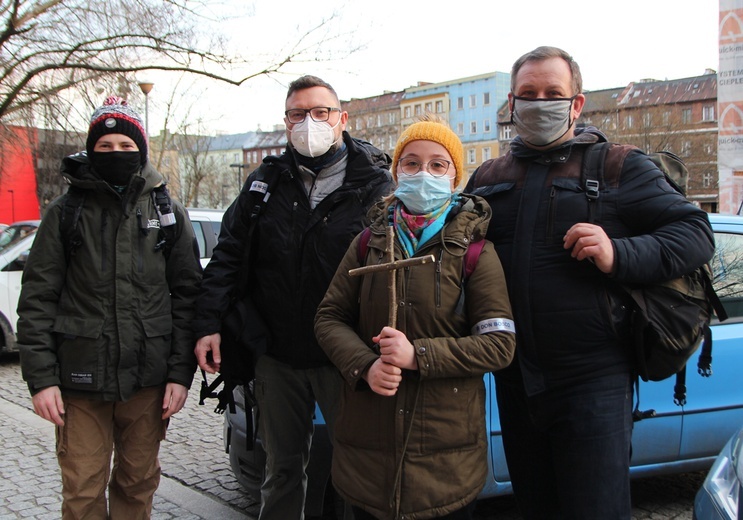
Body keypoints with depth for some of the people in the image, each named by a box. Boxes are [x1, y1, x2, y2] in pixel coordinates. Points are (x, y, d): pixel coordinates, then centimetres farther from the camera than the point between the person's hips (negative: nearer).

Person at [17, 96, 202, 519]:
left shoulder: (170, 214, 7)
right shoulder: (65, 213, 4)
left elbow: (187, 295, 5)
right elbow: (37, 300, 1)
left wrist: (180, 373, -2)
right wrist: (41, 377, -6)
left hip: (149, 381, 1)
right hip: (80, 383, -1)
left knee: (138, 484, 12)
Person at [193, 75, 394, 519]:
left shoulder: (375, 183, -4)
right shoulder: (266, 182, 8)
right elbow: (228, 257, 7)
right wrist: (209, 324, -3)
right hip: (277, 355, 3)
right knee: (282, 467, 16)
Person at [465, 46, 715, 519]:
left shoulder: (619, 166, -1)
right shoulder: (488, 178, 13)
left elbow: (696, 233, -7)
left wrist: (620, 256, -23)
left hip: (592, 382, -5)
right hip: (517, 382, 5)